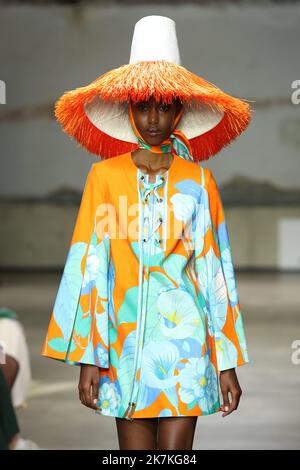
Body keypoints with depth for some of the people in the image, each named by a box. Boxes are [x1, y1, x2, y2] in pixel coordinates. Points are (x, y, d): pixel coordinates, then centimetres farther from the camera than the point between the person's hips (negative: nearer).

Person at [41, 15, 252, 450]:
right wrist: (87, 357, -4)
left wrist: (228, 362, 2)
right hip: (124, 340, 0)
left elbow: (215, 271, 5)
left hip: (185, 337, 0)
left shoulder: (198, 181, 5)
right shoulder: (105, 176, 4)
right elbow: (89, 267, 2)